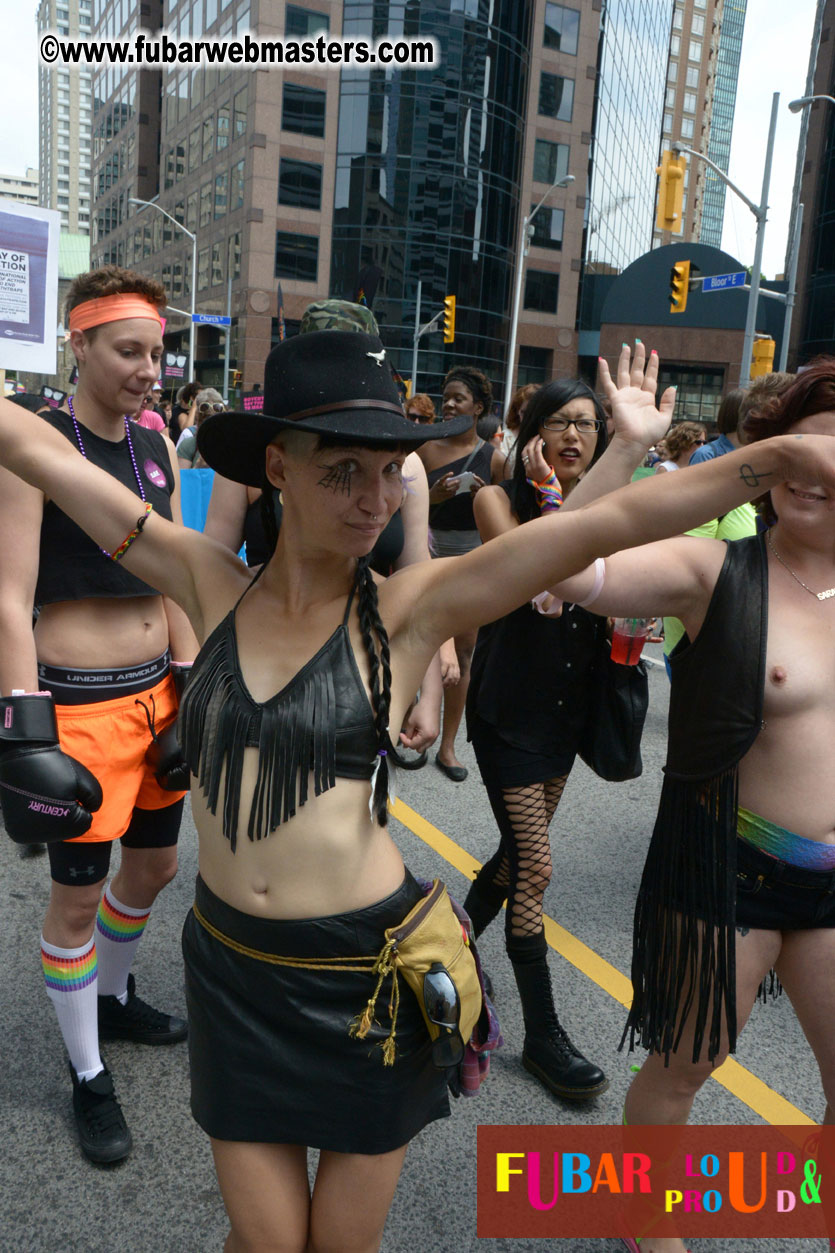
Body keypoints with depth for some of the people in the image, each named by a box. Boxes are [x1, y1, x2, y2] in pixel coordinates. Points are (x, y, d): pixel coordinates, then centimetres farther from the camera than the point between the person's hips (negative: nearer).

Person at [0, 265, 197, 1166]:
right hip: (79, 696, -7)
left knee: (154, 864, 20)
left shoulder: (157, 447, 8)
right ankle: (88, 1078, 25)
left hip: (156, 689, 7)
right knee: (78, 893, 5)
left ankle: (112, 1000, 47)